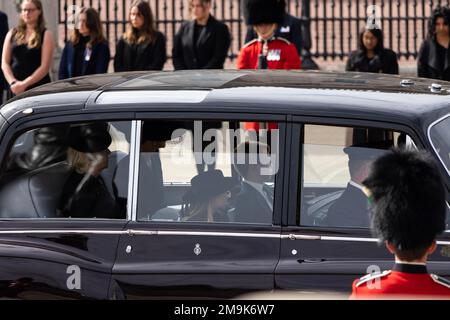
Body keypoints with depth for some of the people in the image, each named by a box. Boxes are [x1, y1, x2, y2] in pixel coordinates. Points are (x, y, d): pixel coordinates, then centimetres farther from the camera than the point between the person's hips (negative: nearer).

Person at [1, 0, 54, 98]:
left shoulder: (46, 35, 2)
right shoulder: (12, 34, 13)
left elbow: (45, 67, -6)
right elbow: (4, 63, 10)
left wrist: (24, 84, -13)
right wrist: (13, 82, -8)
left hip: (38, 88, -3)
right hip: (15, 90, 3)